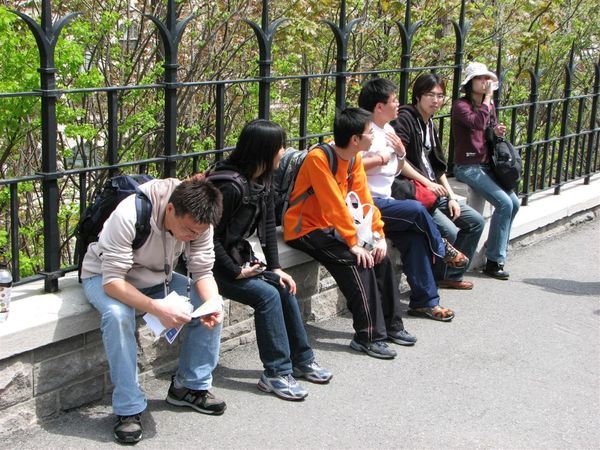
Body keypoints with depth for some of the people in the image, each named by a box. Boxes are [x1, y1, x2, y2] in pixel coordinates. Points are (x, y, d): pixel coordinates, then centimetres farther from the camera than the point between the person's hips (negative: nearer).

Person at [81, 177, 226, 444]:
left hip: (158, 277, 5)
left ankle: (191, 387, 5)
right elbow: (112, 280, -38)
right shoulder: (128, 216, -38)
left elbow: (203, 271, -12)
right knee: (118, 315, -37)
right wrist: (157, 308, -49)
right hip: (105, 276, -5)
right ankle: (128, 409, -24)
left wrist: (213, 304, -33)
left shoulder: (199, 221, -20)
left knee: (211, 305, -13)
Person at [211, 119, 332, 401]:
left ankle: (302, 361, 9)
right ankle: (276, 373, -14)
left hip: (240, 258, 9)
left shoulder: (263, 180, 4)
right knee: (267, 294, -22)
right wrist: (235, 272, -19)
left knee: (284, 288, -4)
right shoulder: (230, 186, -24)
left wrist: (276, 268, 0)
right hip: (216, 265, -9)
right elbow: (211, 237, -22)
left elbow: (268, 226, 8)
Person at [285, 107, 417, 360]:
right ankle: (368, 336, -17)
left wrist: (380, 235, -6)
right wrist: (353, 243, -27)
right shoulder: (318, 158, -24)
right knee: (356, 261, -24)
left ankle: (390, 324, 11)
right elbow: (334, 204, -27)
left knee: (379, 255, -4)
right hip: (305, 229, -8)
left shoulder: (354, 158, 1)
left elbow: (364, 198, 2)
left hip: (332, 226, 8)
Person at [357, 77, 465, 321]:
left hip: (385, 202, 8)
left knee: (413, 235, -11)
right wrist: (380, 158, -16)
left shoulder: (389, 130, 17)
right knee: (416, 209, -23)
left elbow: (396, 171, 24)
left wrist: (401, 154, 3)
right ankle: (442, 249, 6)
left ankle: (424, 301, -6)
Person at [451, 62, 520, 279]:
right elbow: (477, 123, -30)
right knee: (504, 203, -19)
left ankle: (496, 250, 15)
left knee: (514, 203, 0)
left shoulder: (489, 105, 13)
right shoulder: (461, 106, -11)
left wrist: (497, 132, 0)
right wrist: (487, 97, -19)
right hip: (468, 167, -8)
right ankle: (494, 261, -11)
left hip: (487, 165, 8)